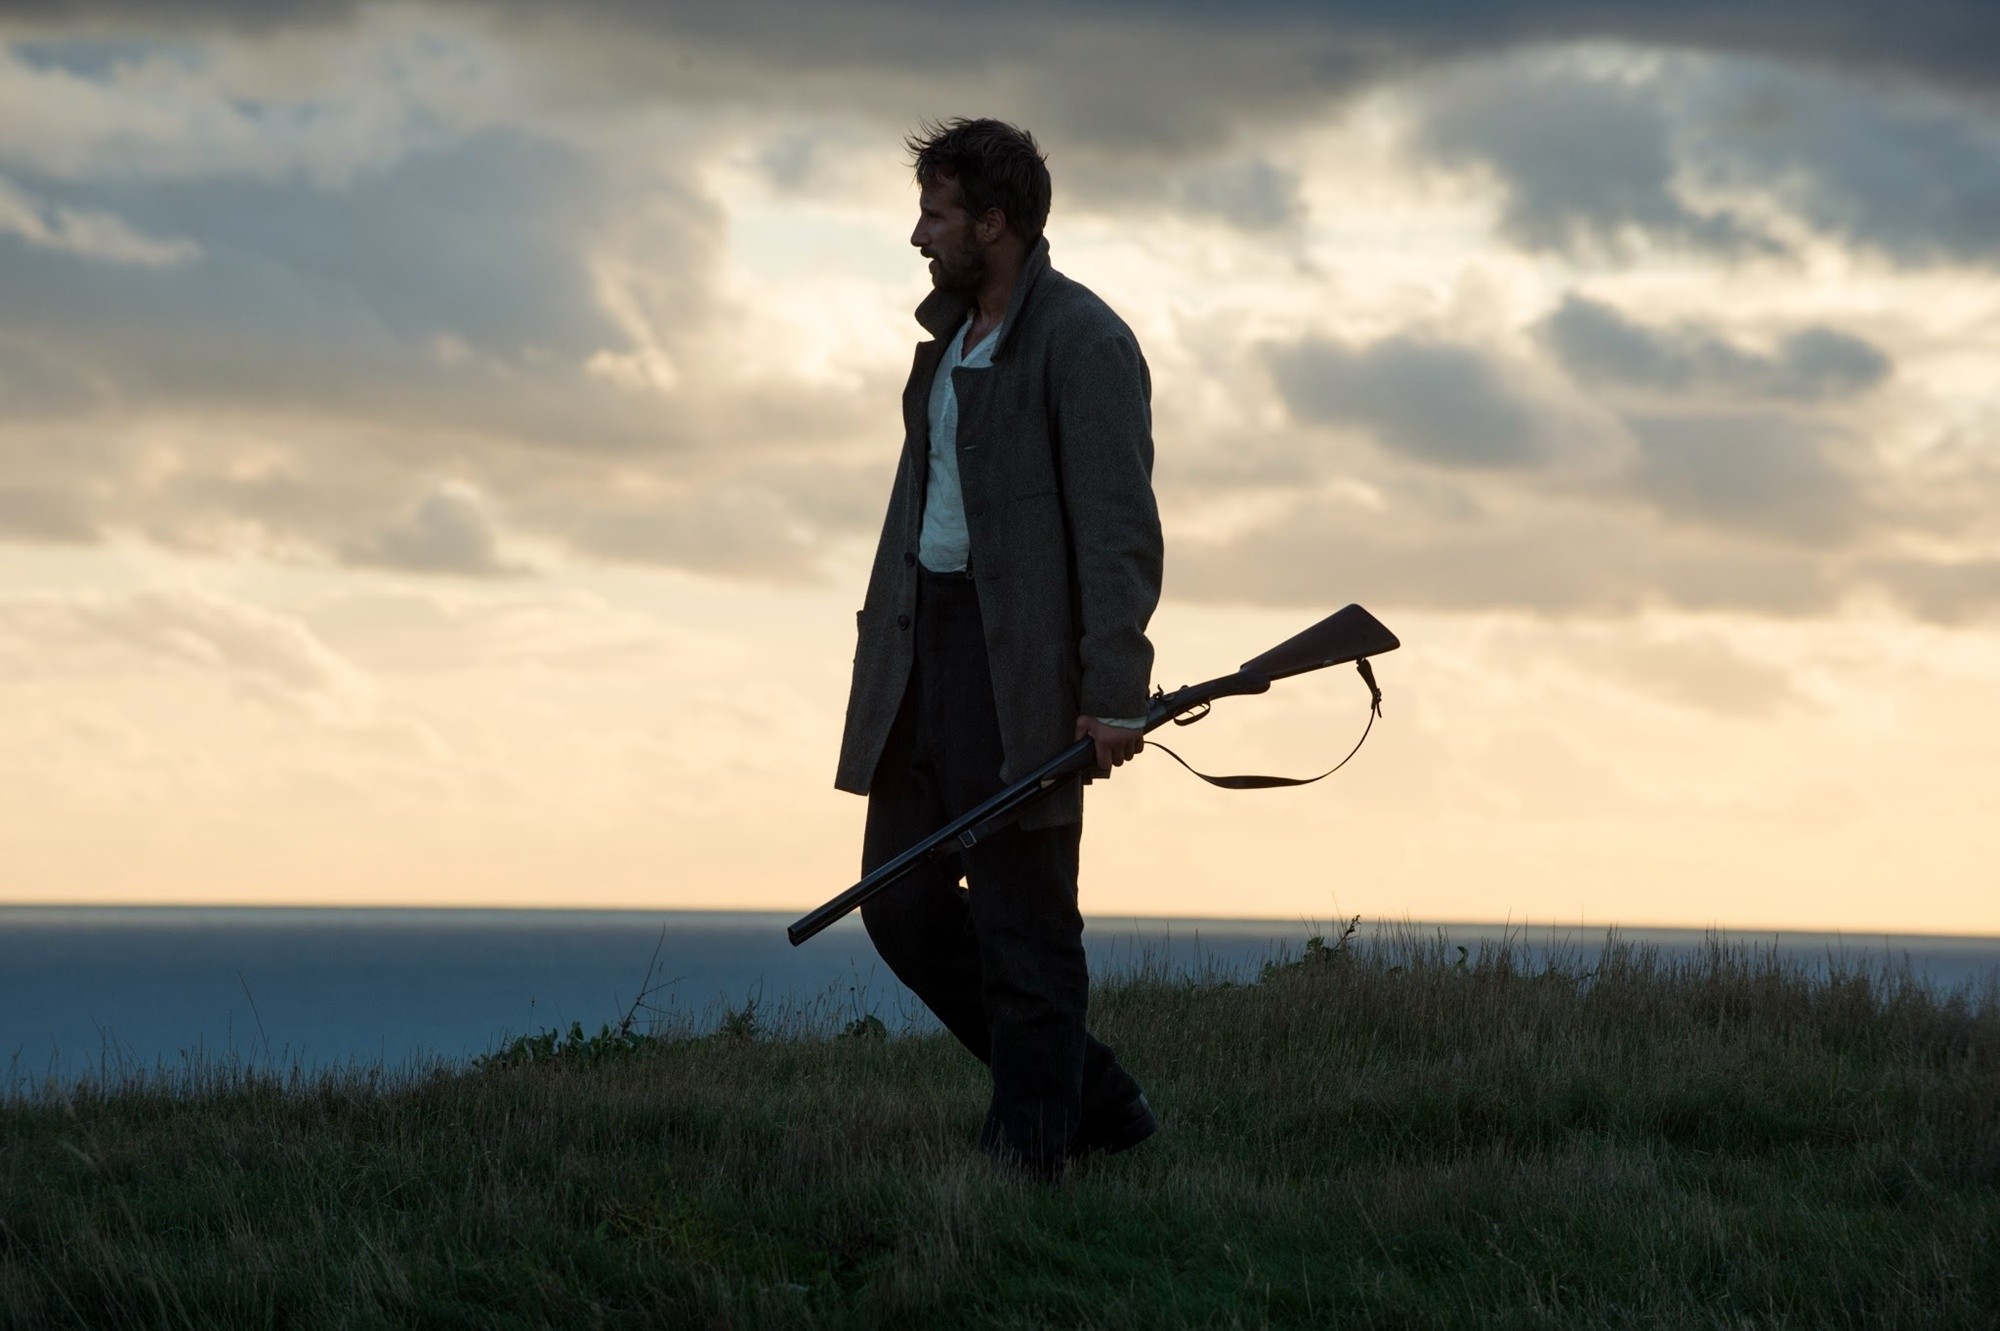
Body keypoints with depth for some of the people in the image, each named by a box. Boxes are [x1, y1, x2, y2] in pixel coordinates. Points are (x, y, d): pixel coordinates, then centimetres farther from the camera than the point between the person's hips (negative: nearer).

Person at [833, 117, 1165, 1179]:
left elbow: (1120, 525, -16)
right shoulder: (951, 334, 17)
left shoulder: (1084, 342, -11)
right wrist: (884, 637, 15)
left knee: (1021, 920, -3)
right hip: (926, 647, 9)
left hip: (1024, 665, -9)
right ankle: (1092, 1099, 19)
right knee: (904, 903, 8)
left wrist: (1114, 692, -22)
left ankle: (1028, 1152, 6)